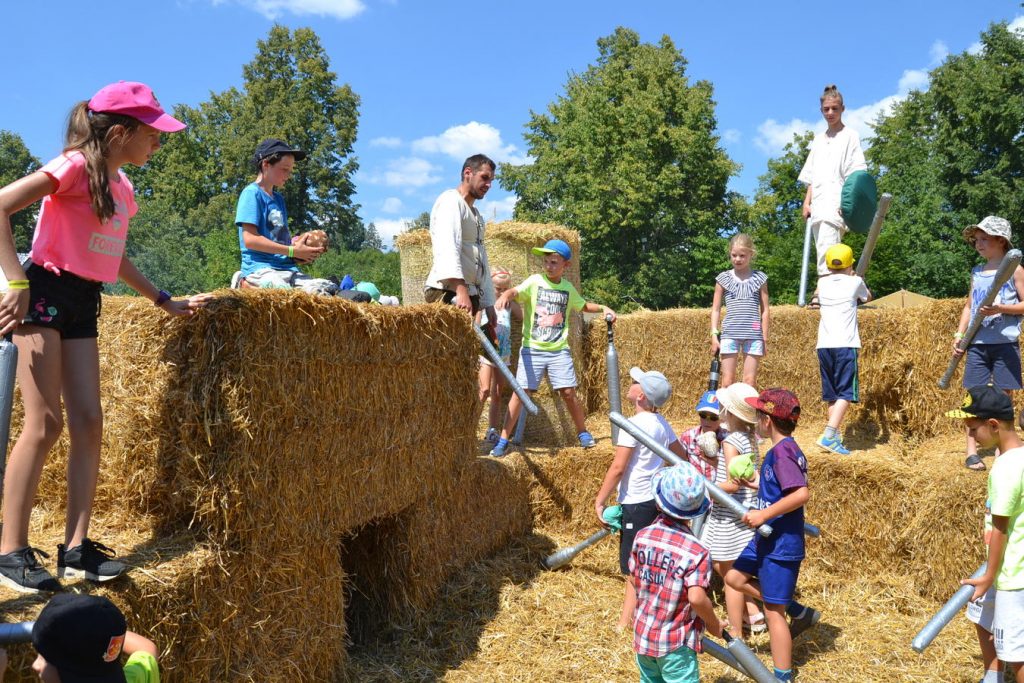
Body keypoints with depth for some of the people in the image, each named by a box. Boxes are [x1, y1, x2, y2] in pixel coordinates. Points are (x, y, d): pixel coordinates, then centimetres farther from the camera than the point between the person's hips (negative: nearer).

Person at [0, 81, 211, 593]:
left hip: (84, 304, 8)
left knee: (89, 423, 0)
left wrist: (165, 302, 23)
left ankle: (76, 546, 4)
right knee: (44, 424, -10)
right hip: (47, 293, -8)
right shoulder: (75, 166, -11)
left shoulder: (122, 187, 14)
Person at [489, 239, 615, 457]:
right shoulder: (535, 281, -3)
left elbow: (583, 306, 29)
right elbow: (515, 291, -23)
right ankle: (503, 440, 0)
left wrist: (603, 308, 15)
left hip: (559, 350, 2)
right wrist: (505, 296, -44)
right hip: (532, 349, -2)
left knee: (568, 392, -1)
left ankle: (583, 433, 20)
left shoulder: (568, 288, 9)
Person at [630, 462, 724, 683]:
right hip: (676, 644, -5)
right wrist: (715, 625, -10)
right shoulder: (697, 551, -20)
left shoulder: (642, 536, -5)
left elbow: (634, 578, 5)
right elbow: (697, 598, -28)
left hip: (643, 635, 5)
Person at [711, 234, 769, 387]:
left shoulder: (759, 278, 7)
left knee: (750, 381, 2)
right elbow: (716, 309, 9)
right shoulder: (723, 278, 7)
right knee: (727, 381, 0)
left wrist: (765, 338, 5)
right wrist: (714, 335, 1)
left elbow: (765, 311, 8)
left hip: (753, 335, 0)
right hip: (729, 334, 0)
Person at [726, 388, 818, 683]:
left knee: (773, 611, 1)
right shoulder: (784, 449, 7)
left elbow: (801, 494, -34)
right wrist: (758, 483, 18)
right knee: (734, 577, 19)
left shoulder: (782, 452, -22)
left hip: (782, 545, -10)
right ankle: (800, 613, 24)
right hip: (767, 539, 10)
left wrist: (763, 513, -30)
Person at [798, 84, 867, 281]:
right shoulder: (818, 140, 22)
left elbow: (855, 174, -4)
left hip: (836, 205, -7)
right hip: (818, 206, 7)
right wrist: (807, 202, 9)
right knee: (824, 252, 5)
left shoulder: (850, 136, 4)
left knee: (826, 251, -21)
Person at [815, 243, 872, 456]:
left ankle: (835, 435, 18)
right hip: (845, 345, -5)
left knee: (832, 394, 14)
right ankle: (828, 436, -20)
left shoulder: (822, 283, 12)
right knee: (846, 393, -6)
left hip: (824, 345, 5)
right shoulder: (855, 282, 4)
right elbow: (867, 297, 26)